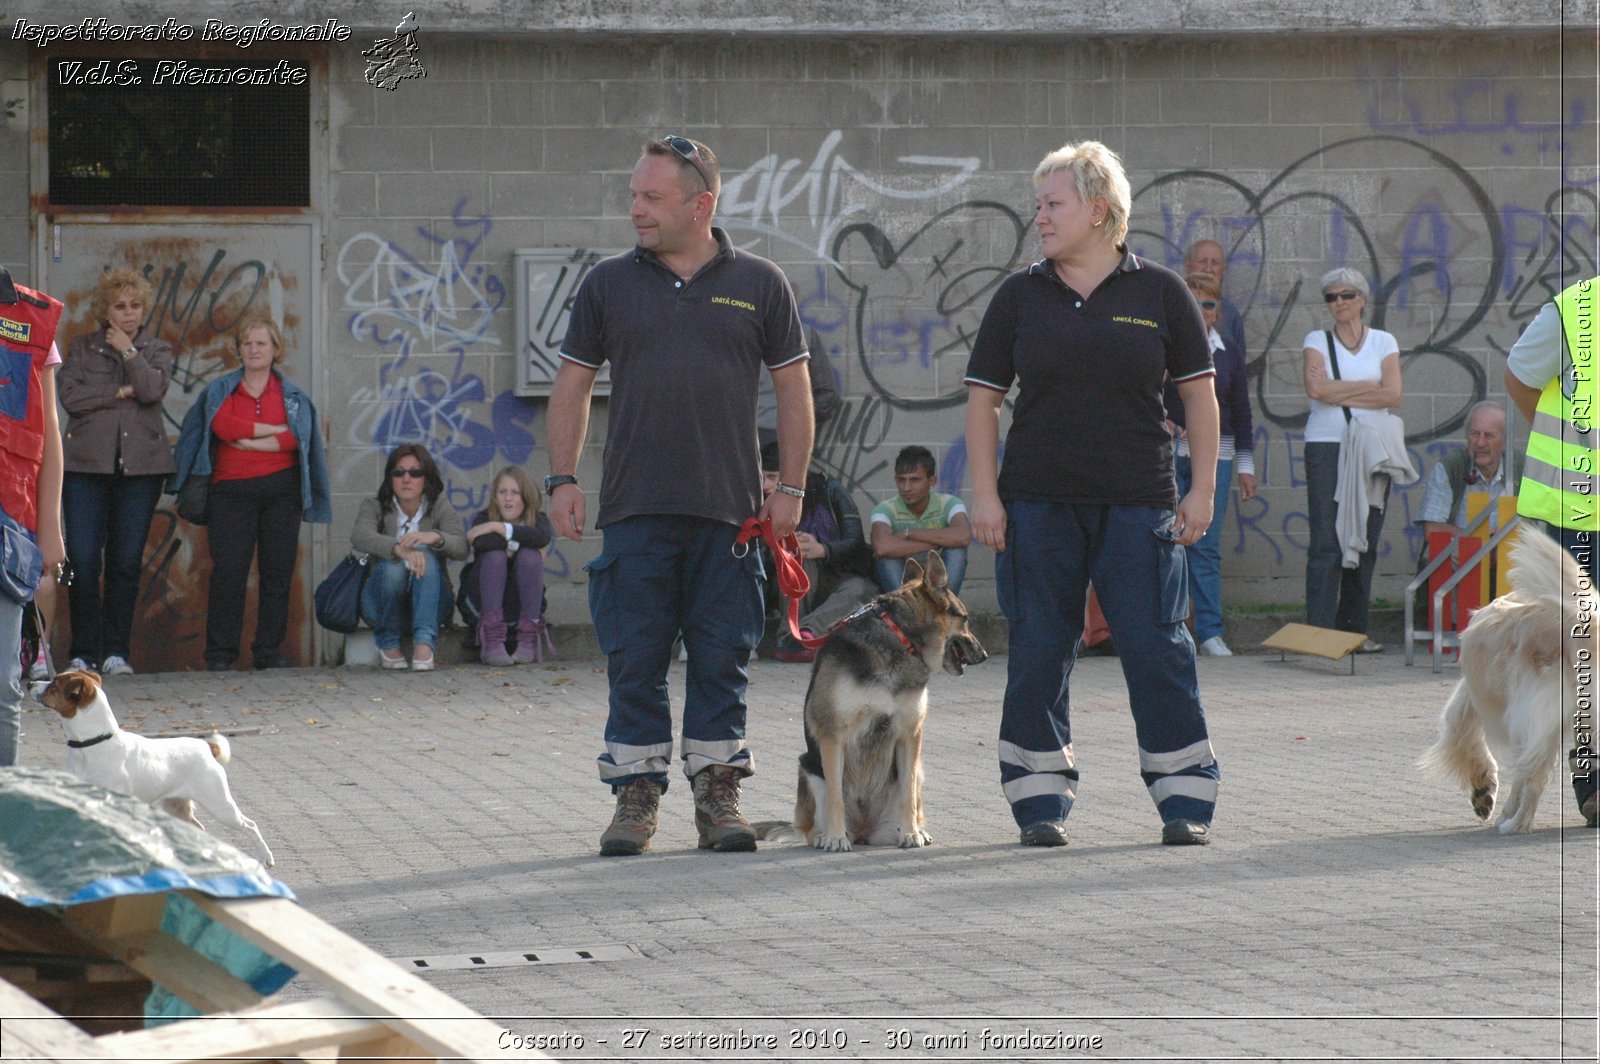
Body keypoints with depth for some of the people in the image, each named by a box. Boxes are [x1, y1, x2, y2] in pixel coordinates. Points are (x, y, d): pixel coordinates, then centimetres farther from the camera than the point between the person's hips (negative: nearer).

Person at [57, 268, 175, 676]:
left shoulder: (156, 350, 12)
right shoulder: (82, 348, 11)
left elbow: (153, 390, -8)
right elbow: (70, 396, -5)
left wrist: (128, 351, -4)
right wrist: (122, 392, -7)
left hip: (141, 466, 0)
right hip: (87, 463, 0)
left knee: (126, 561, 1)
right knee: (83, 561, -6)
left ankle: (116, 652, 7)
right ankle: (83, 653, 0)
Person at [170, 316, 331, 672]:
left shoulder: (291, 394, 12)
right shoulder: (221, 389, 11)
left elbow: (295, 438, -4)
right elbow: (224, 426, -8)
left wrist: (249, 441, -10)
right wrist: (275, 430, -7)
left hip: (281, 488, 1)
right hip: (232, 491, -1)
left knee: (277, 571, 1)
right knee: (228, 571, -8)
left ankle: (270, 652, 7)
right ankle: (220, 653, -3)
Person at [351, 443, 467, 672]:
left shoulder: (440, 512, 1)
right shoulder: (374, 507, -1)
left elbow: (461, 548, -20)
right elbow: (360, 537, -25)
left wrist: (434, 537, -43)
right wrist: (399, 549, -45)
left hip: (430, 603, 0)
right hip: (383, 603, 0)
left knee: (426, 556, -29)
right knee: (392, 565, -32)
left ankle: (424, 642, -41)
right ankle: (388, 643, -12)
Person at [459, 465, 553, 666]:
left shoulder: (538, 520, -3)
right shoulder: (483, 519, -5)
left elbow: (542, 537, -29)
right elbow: (480, 543, -30)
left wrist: (499, 528, -26)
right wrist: (516, 542, -21)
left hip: (521, 603, 1)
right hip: (486, 602, -1)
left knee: (529, 556, -25)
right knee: (494, 555, -28)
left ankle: (528, 639, -26)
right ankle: (492, 640, -35)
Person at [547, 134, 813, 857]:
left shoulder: (757, 285, 5)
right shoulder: (608, 285, 7)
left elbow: (793, 389, 8)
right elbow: (573, 386, 11)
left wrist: (791, 488, 2)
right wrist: (562, 479, 3)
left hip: (730, 509, 0)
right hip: (634, 510, 1)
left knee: (722, 659, 2)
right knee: (635, 660, 0)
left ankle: (718, 794, 10)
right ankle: (637, 793, 7)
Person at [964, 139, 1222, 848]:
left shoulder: (1158, 292, 2)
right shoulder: (1020, 296, 6)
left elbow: (1199, 393, 5)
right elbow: (984, 397, 6)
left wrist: (1202, 489, -1)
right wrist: (985, 495, -2)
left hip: (1138, 503, -1)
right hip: (1037, 500, 2)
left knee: (1157, 648, -3)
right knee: (1038, 652, 3)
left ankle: (1186, 800, 5)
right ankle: (1040, 801, 12)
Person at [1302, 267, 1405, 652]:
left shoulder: (1383, 343, 10)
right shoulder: (1317, 341, 7)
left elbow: (1393, 395, -4)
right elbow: (1316, 389, -10)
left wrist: (1338, 392, -7)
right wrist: (1368, 386, -5)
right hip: (1326, 445, -2)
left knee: (1365, 543, 2)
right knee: (1326, 541, -10)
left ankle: (1353, 630, 8)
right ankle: (1318, 630, -14)